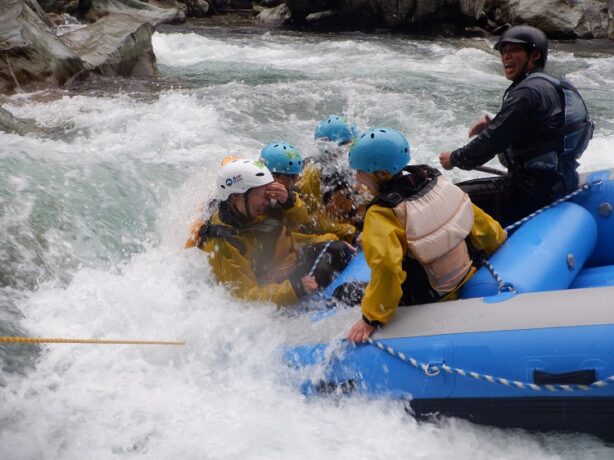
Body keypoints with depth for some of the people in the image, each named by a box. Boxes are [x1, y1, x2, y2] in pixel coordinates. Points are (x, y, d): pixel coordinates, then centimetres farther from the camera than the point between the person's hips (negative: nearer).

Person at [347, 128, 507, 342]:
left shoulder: (381, 215, -30)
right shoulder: (434, 180, -11)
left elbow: (386, 265, -42)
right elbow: (477, 218, 0)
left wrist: (371, 319, -31)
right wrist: (498, 240, 20)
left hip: (430, 301, -7)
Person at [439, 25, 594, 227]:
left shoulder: (529, 91, -17)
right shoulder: (551, 85, 15)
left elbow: (493, 141, -18)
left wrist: (455, 159, -3)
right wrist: (493, 125, 9)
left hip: (535, 194, -11)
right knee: (462, 189, 22)